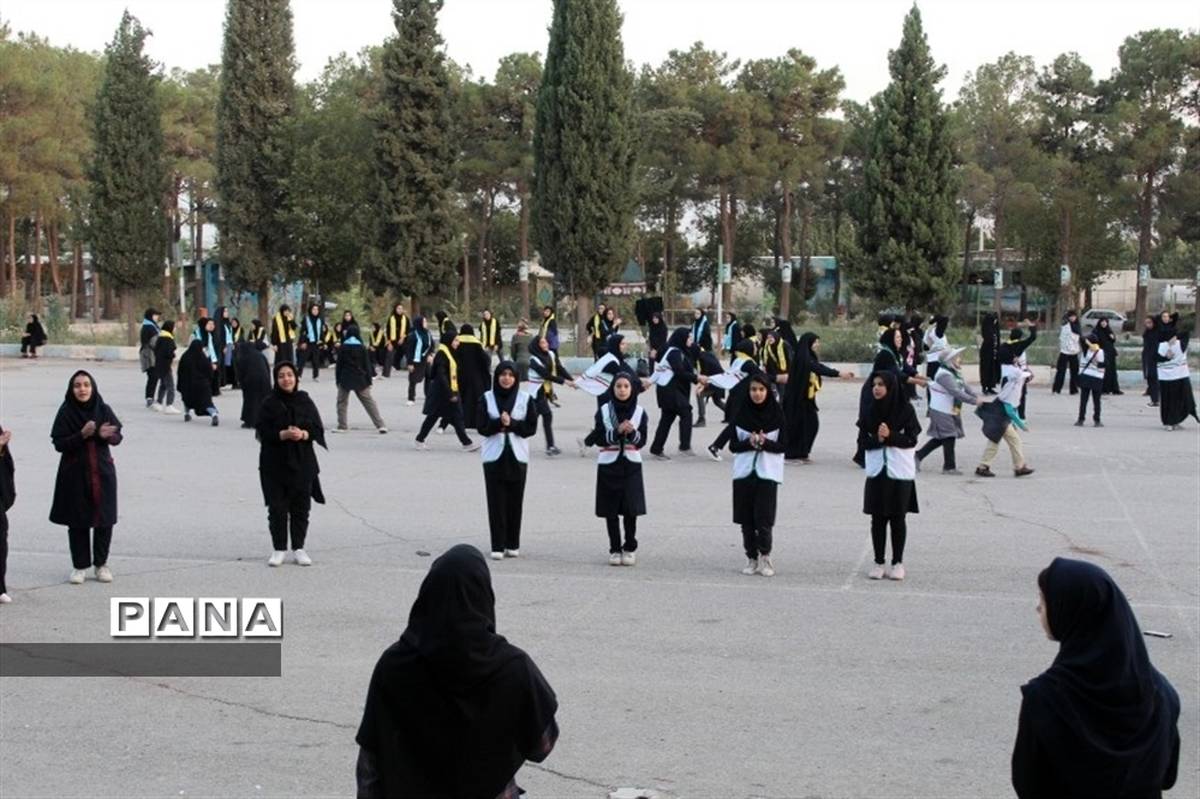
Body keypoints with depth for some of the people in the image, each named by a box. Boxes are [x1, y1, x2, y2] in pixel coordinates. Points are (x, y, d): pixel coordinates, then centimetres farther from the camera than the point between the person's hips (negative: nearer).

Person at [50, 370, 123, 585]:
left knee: (104, 520, 4)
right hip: (75, 475, -1)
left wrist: (106, 435, -21)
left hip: (102, 472, 1)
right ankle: (79, 566, 15)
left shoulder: (103, 410, -2)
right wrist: (82, 435, -24)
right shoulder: (66, 413, -6)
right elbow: (59, 443, -9)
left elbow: (117, 437, 3)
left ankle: (101, 564, 19)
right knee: (78, 522, 4)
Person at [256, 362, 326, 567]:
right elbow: (263, 432, -7)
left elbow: (318, 429, 2)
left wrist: (303, 434, -18)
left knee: (301, 507, 4)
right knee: (277, 507, 1)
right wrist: (284, 434, -21)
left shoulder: (305, 401, 4)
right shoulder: (269, 404, -2)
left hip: (302, 463, 2)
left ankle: (299, 548, 15)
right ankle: (279, 549, 11)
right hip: (275, 463, -2)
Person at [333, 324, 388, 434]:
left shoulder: (343, 348, -3)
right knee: (369, 402, 1)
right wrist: (368, 381, 5)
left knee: (342, 402, 14)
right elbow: (367, 365, 0)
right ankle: (380, 425, -6)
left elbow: (339, 365, -1)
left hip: (345, 379, -1)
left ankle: (342, 426, 10)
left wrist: (338, 380, 7)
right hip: (360, 379, 1)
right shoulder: (361, 348, -2)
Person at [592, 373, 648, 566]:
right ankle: (615, 550, 9)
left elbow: (642, 441, -1)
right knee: (611, 510, 0)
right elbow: (598, 438, -5)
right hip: (608, 464, 0)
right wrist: (617, 431, -19)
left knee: (631, 509, -3)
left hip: (631, 465, 0)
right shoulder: (603, 411, 1)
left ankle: (629, 549, 9)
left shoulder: (639, 412, 2)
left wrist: (632, 432, -21)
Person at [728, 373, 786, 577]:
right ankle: (752, 558, 13)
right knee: (747, 518, 3)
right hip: (744, 470, 2)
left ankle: (765, 556, 7)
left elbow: (783, 445, -2)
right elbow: (733, 445, 1)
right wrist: (750, 443, -17)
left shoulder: (777, 414, -2)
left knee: (763, 517, -9)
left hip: (768, 472, -2)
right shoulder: (741, 413, 2)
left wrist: (765, 442, -19)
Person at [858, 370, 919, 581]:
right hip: (877, 470, 3)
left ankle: (898, 563, 11)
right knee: (878, 518, 4)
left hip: (900, 471, -3)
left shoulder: (905, 410, -6)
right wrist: (877, 439, -18)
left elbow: (912, 439, -8)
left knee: (898, 518, 3)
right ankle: (879, 562, 11)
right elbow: (863, 440, 1)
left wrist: (890, 436, -21)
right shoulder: (869, 412, 4)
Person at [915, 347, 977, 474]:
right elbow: (956, 392, -29)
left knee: (940, 438, 14)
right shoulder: (944, 375, -22)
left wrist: (975, 397, -5)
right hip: (942, 412, -10)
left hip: (951, 411, 10)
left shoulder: (955, 373, 12)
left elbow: (965, 387, 11)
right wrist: (974, 401, -29)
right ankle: (949, 467, 4)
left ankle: (918, 456, 23)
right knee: (949, 437, -4)